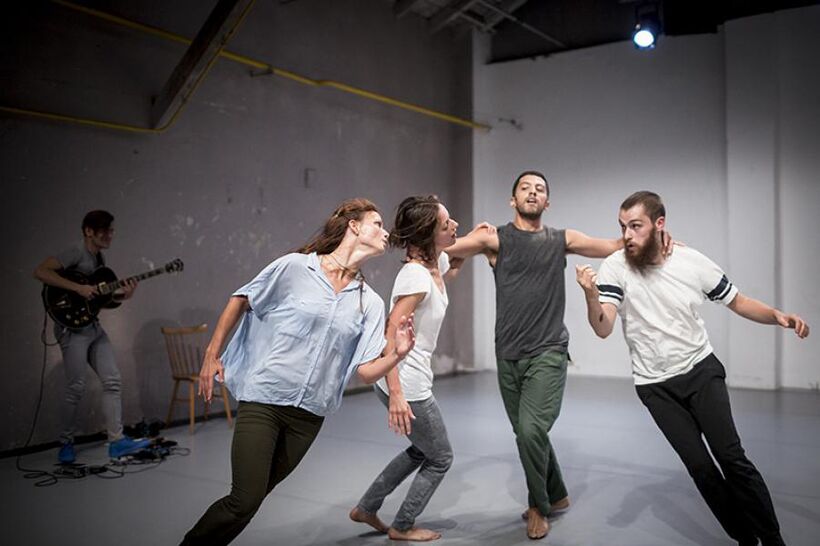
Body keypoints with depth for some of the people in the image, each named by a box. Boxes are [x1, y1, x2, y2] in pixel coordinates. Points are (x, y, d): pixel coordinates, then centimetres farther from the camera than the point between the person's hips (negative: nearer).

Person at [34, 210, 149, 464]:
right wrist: (78, 287, -25)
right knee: (76, 388, -6)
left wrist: (122, 295, 0)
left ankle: (117, 440, 5)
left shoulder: (100, 258, 15)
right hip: (72, 327, -8)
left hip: (94, 326, 8)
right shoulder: (76, 253, -10)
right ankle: (66, 443, 12)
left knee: (112, 381, 2)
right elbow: (40, 271, -23)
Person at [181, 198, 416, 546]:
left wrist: (395, 354, -19)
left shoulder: (371, 304, 5)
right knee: (244, 501, -7)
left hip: (309, 415, 4)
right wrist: (212, 355, 2)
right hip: (262, 399, -4)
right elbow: (240, 301, 5)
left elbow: (366, 372, 1)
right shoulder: (294, 267, -6)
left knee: (252, 498, 12)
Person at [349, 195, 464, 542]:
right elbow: (390, 337, -27)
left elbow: (451, 270, 30)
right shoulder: (416, 276, -25)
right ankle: (402, 527, 28)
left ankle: (366, 509, 36)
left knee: (421, 451, 26)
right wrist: (396, 394, -30)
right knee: (440, 458, 11)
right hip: (406, 386, -9)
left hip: (412, 380, 9)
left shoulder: (436, 262, 2)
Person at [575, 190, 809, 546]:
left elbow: (737, 302, 4)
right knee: (699, 466, 2)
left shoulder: (692, 262, -10)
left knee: (731, 456, -9)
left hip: (701, 370, 0)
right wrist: (591, 296, -47)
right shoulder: (615, 267, -15)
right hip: (655, 385, 0)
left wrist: (777, 315, -16)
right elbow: (603, 329, -26)